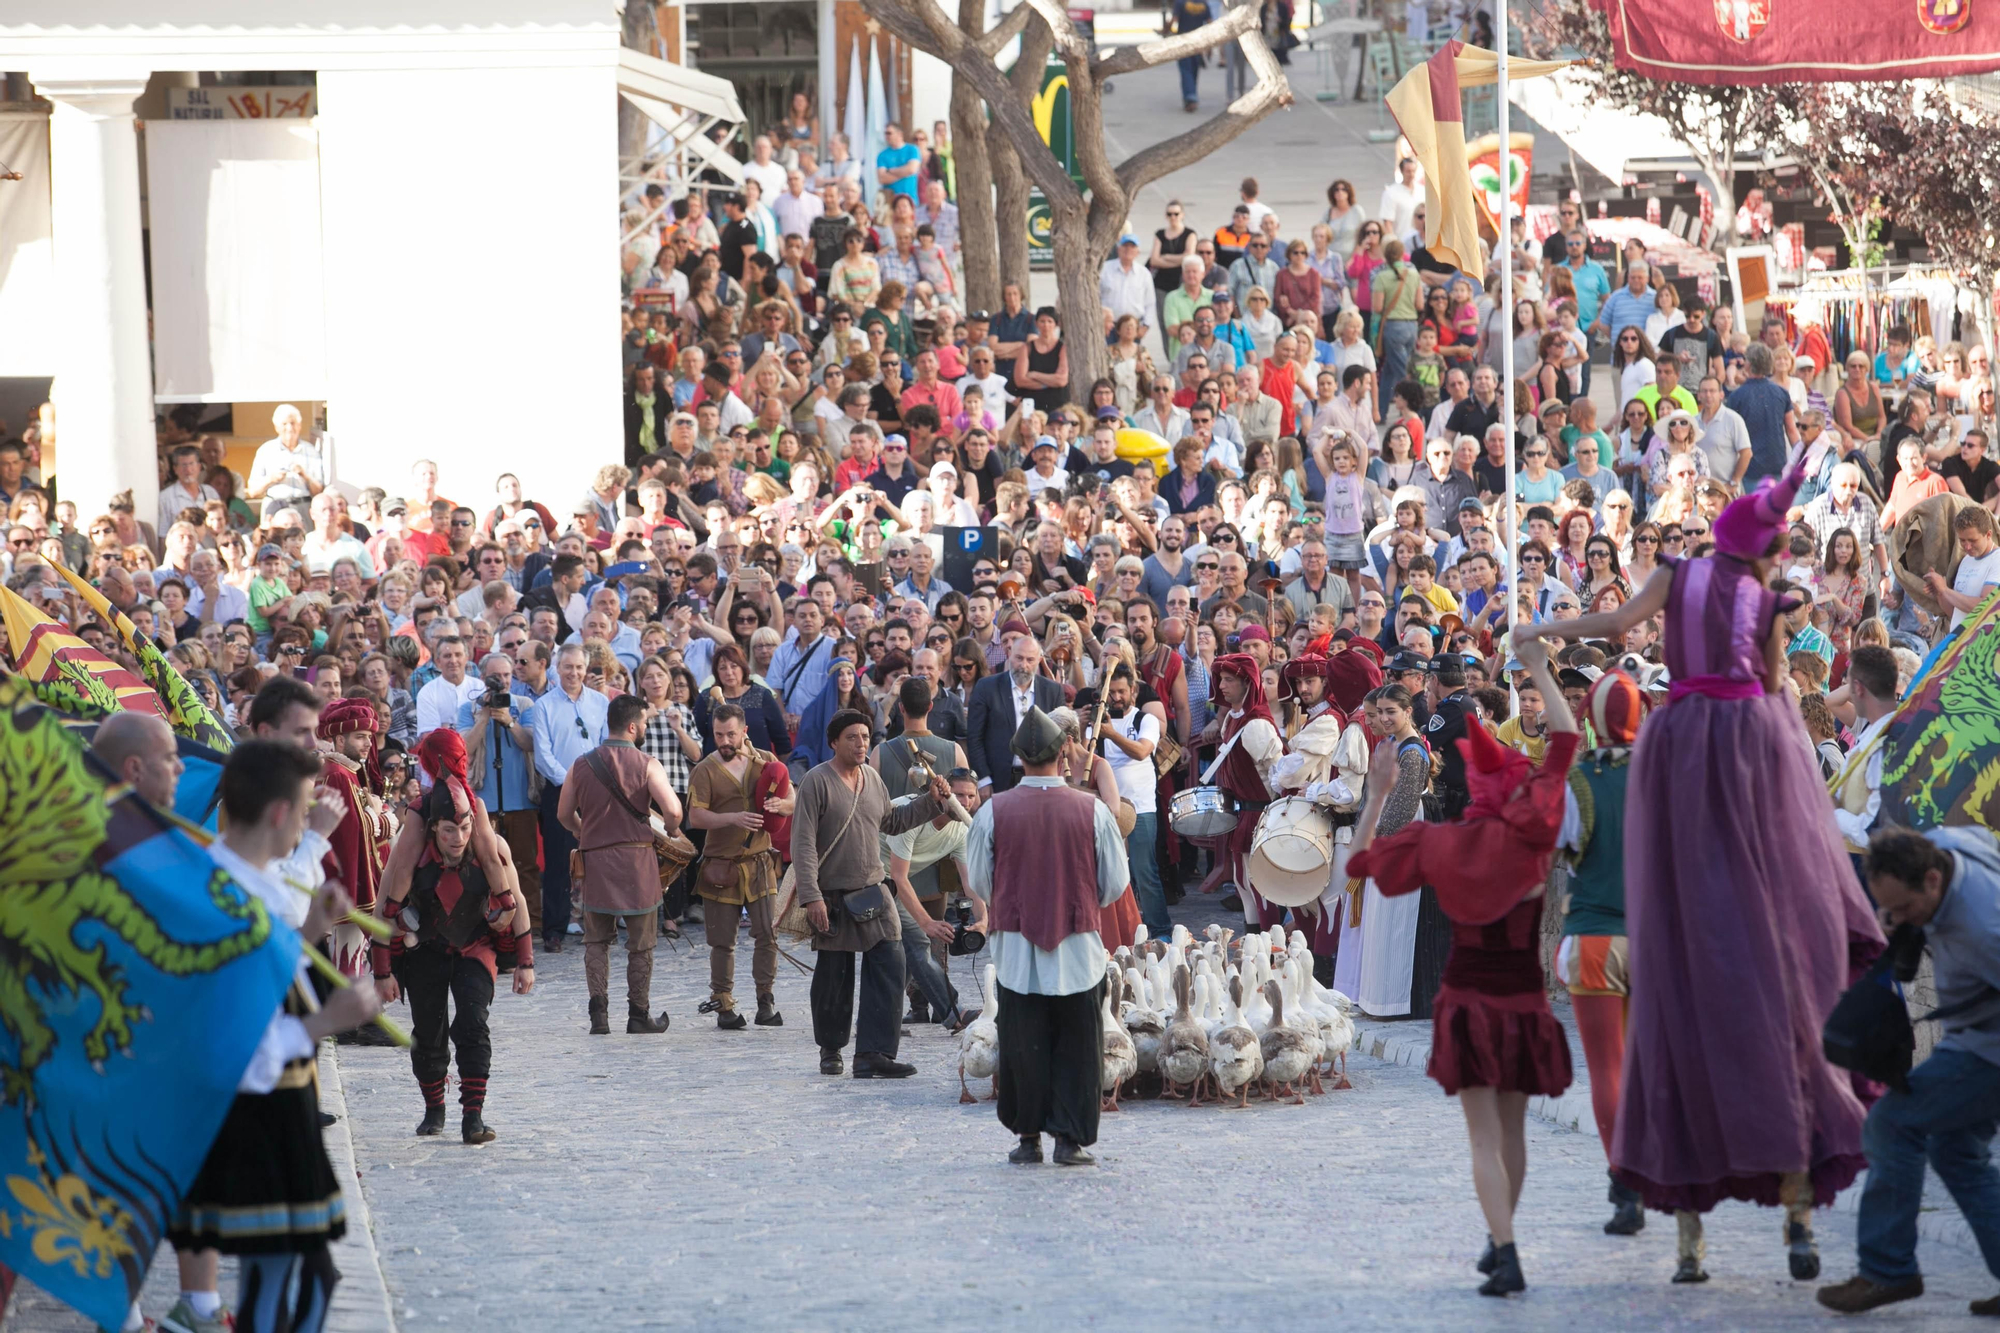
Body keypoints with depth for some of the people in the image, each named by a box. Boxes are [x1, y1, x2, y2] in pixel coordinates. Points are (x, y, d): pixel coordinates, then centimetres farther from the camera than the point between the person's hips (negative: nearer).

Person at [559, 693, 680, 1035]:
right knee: (641, 942, 9)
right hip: (636, 859, -2)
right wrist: (670, 831, 4)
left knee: (596, 940, 11)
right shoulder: (646, 765, -8)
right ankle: (639, 1015, 14)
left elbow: (564, 814, 11)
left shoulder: (582, 765, 2)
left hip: (595, 859, 2)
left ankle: (599, 1011, -2)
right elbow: (673, 811, -18)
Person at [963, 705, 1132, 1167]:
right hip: (1078, 952, 0)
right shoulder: (1093, 811, -7)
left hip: (1015, 948, 0)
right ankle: (1071, 1138, 4)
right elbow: (1115, 884, 2)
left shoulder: (993, 811, -7)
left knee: (1023, 1046, 8)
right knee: (1077, 1046, 7)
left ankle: (1028, 1137, 12)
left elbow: (978, 882, 3)